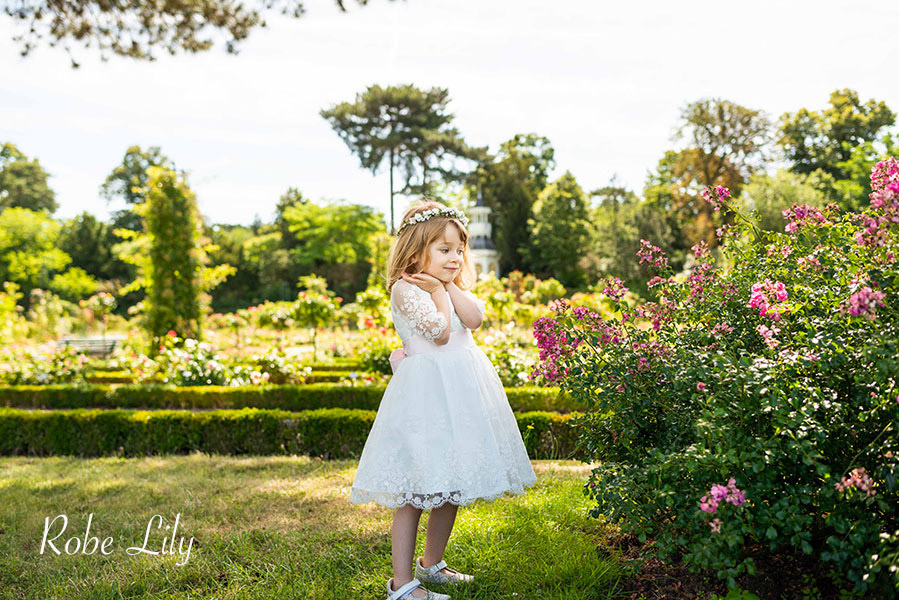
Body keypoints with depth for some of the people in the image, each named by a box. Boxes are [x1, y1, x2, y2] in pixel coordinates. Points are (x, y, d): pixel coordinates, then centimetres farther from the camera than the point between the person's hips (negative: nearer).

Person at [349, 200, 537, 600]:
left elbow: (474, 318, -2)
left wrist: (449, 283, -4)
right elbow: (440, 331, -17)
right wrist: (438, 288, -8)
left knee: (452, 484, 15)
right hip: (426, 389, -8)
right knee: (415, 489, -7)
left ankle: (431, 563, 32)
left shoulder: (454, 288, 16)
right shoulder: (405, 288, -9)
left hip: (461, 389, 8)